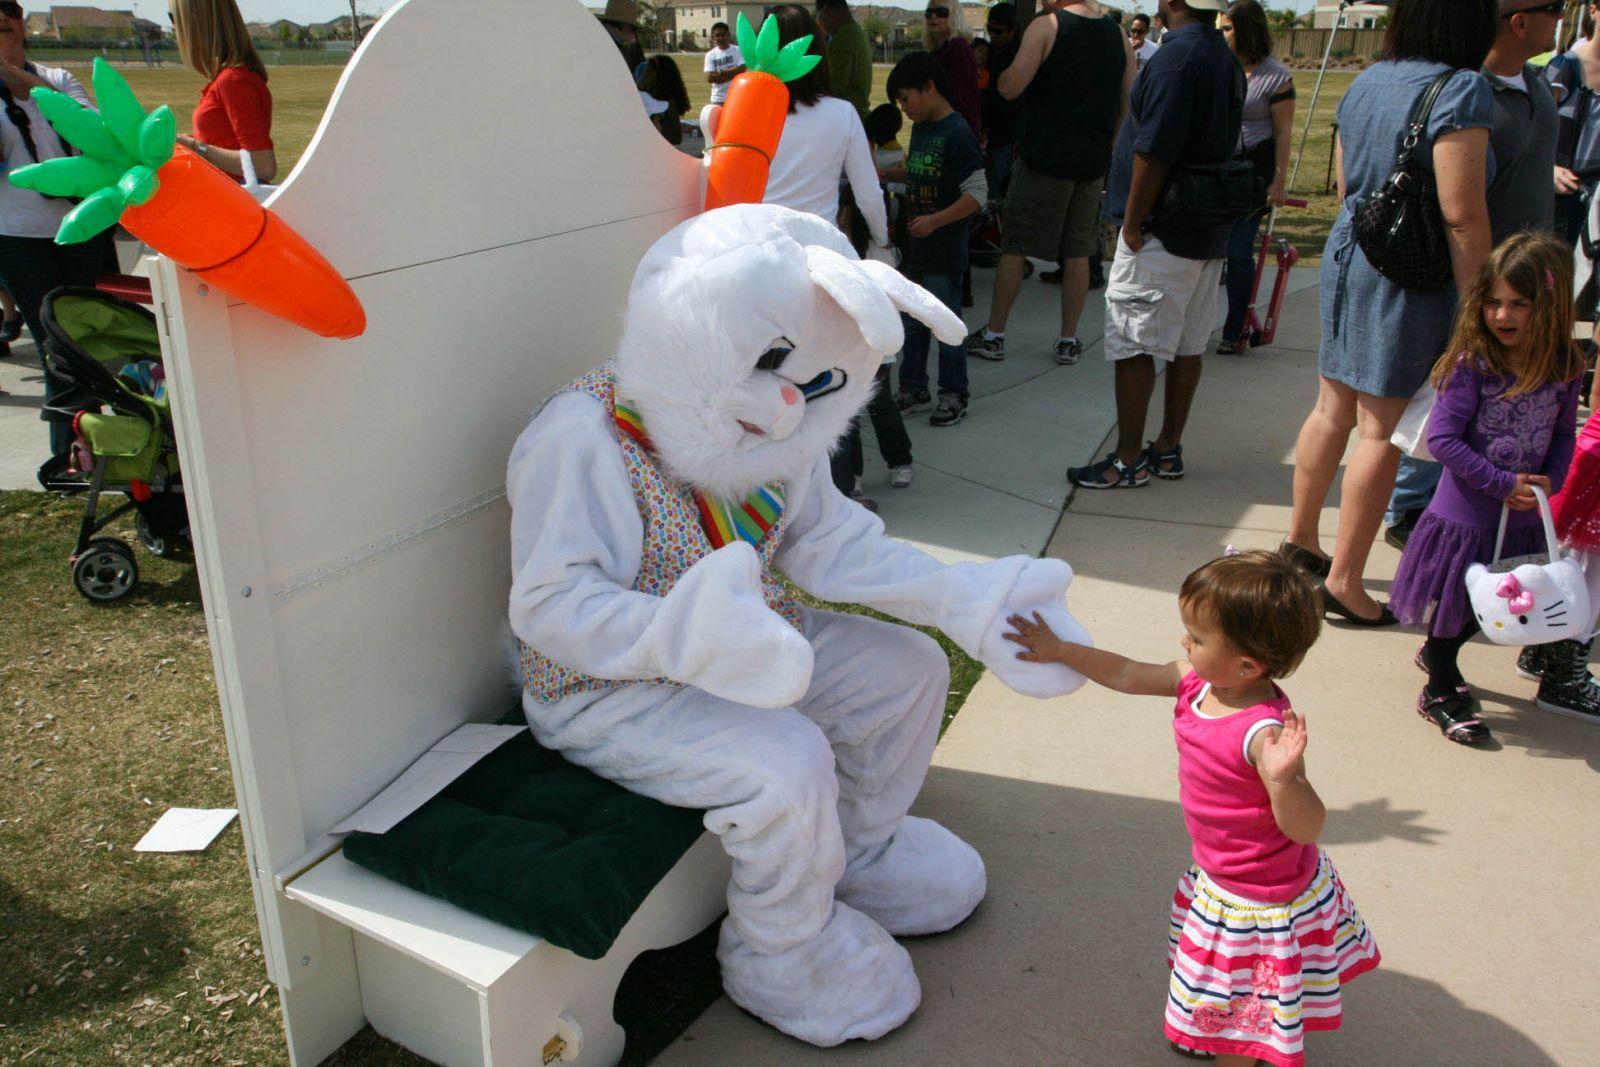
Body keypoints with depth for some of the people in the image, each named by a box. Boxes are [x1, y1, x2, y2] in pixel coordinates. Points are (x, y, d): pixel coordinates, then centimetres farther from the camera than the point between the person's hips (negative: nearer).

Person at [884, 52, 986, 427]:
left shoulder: (957, 134, -17)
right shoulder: (920, 128, 9)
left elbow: (978, 193, -20)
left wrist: (934, 220, -26)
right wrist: (886, 173, 6)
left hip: (944, 250, -8)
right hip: (914, 246, 8)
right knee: (912, 322, 15)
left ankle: (954, 395, 16)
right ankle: (913, 389, 27)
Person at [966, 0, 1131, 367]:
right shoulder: (1118, 36, 6)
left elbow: (1010, 88, -15)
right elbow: (1129, 105, 10)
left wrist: (1004, 74, 6)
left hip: (1044, 158, -4)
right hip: (1093, 162, 4)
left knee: (1014, 247, 5)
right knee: (1078, 253, 10)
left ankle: (993, 335, 11)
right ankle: (1068, 342, 14)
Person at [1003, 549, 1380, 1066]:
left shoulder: (1265, 733, -36)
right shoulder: (1197, 681, -12)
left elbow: (1307, 828, -34)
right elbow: (1127, 675, 0)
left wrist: (1282, 777, -53)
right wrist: (1058, 650, 3)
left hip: (1261, 901, -8)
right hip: (1221, 882, 8)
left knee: (1238, 1012, 16)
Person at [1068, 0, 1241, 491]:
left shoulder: (1176, 57, -17)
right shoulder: (1226, 58, 12)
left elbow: (1153, 154, -21)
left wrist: (1133, 225, -13)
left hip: (1164, 231, -9)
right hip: (1210, 231, 9)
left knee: (1131, 344, -2)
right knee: (1188, 345, 12)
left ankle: (1129, 460, 2)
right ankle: (1168, 449, 21)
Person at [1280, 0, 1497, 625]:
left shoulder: (1368, 81, 7)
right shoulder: (1461, 90, -15)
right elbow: (1462, 217, -18)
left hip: (1347, 259, 7)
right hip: (1410, 279, -7)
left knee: (1333, 410, 16)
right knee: (1381, 431, 0)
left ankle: (1300, 540, 29)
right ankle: (1343, 580, 7)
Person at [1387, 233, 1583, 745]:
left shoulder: (1565, 368, -5)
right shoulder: (1472, 364, -19)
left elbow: (1564, 434, 7)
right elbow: (1442, 438, -21)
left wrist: (1549, 481, -11)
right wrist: (1504, 483, -19)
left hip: (1523, 519, 5)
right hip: (1465, 515, -5)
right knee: (1454, 602, 9)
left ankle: (1438, 654, 47)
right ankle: (1439, 691, 29)